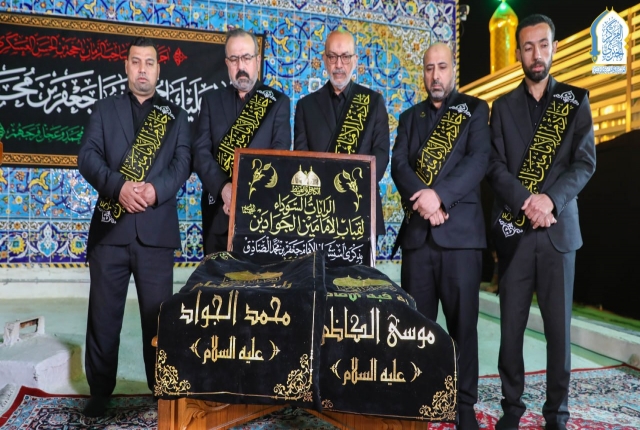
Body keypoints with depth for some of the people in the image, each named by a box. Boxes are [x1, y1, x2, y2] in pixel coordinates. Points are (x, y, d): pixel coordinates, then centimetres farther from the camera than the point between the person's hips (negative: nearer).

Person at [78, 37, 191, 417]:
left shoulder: (175, 115, 12)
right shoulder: (105, 109, 13)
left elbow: (183, 161, -1)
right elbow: (88, 156, 0)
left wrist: (156, 189, -19)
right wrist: (119, 186, -18)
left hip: (157, 228, -1)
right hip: (110, 226, 1)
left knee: (158, 312, 6)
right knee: (104, 312, 8)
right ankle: (100, 390, 24)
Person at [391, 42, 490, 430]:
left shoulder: (475, 110, 9)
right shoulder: (410, 117, 17)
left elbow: (479, 159, -7)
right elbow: (399, 164, 2)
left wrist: (441, 195, -20)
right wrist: (422, 199, -16)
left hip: (461, 229, -2)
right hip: (417, 230, 3)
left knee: (463, 321, 3)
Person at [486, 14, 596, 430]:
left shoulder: (575, 100, 10)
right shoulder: (504, 106, 11)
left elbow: (585, 163, 1)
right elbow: (495, 166, 1)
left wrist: (551, 200, -15)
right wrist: (526, 202, -14)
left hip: (559, 228, 0)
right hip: (514, 230, 1)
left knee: (559, 326, 3)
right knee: (511, 326, 3)